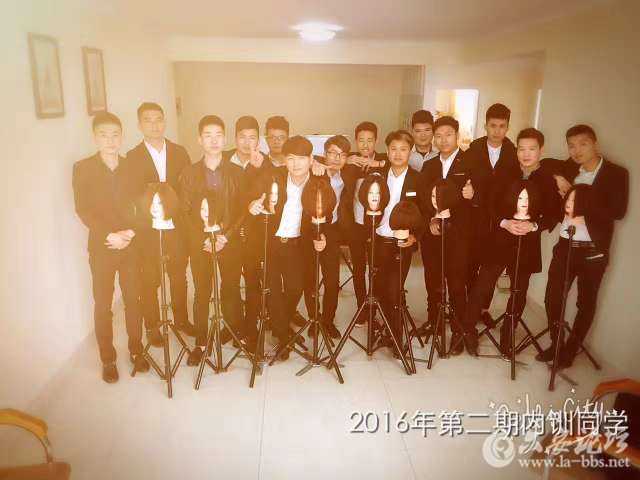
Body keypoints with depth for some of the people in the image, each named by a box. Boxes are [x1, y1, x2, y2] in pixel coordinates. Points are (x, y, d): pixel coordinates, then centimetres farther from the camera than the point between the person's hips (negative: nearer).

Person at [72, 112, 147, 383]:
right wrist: (109, 236, -15)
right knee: (103, 305, 6)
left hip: (131, 245, 2)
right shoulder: (82, 168, -2)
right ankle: (107, 360, 18)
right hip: (101, 248, -1)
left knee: (134, 300, 8)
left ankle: (136, 351, 24)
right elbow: (82, 210, -7)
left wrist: (130, 232, -12)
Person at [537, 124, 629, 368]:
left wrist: (578, 196, -19)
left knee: (586, 304, 10)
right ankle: (555, 343, 27)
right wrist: (557, 180, -3)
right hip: (564, 245, 4)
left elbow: (618, 211, -17)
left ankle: (570, 349, 27)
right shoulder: (568, 169, 7)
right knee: (552, 298, 6)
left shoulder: (616, 173, -6)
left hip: (593, 251, -3)